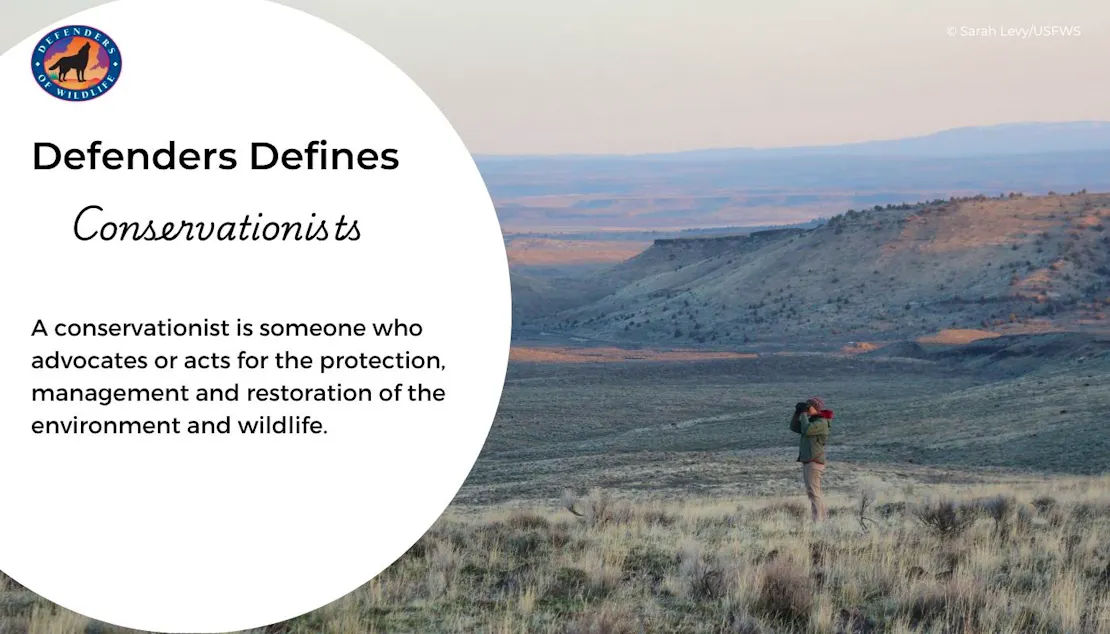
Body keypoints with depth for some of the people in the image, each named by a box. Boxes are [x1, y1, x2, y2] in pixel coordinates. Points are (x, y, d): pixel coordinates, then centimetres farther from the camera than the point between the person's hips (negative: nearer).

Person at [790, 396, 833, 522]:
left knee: (813, 492, -12)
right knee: (811, 492, 12)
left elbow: (806, 430, -23)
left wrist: (804, 414, -10)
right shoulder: (811, 421, 18)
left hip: (815, 462, -10)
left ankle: (818, 520, -14)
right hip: (806, 461, 10)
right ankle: (823, 517, 18)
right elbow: (794, 427, 19)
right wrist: (797, 413, 6)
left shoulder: (822, 422, -10)